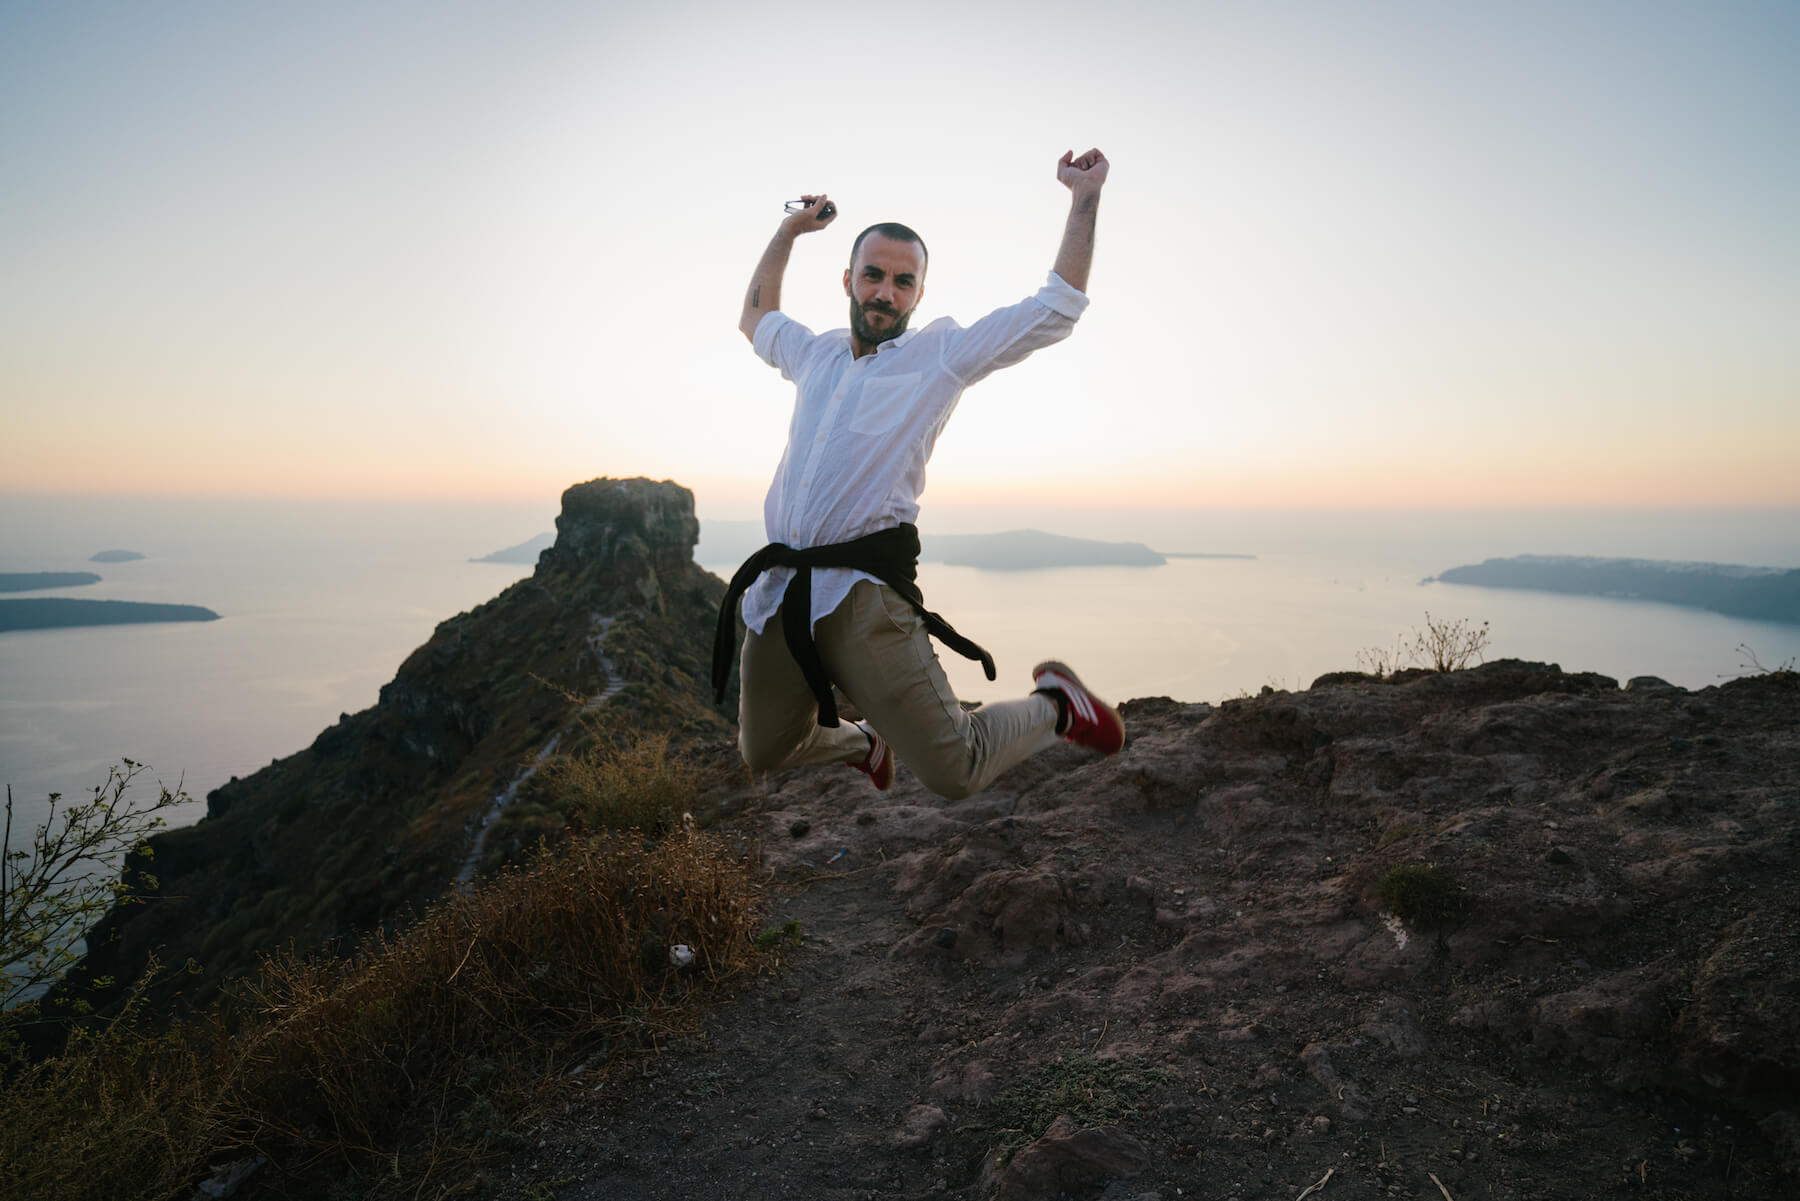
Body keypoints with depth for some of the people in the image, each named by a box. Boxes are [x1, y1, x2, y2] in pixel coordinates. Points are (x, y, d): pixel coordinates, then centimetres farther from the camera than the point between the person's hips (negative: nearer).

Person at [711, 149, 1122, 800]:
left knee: (954, 772, -12)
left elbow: (1059, 304, 6)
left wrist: (1085, 194, 8)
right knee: (764, 753, 18)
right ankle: (863, 742, 46)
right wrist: (789, 230, 38)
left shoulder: (942, 354, 6)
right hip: (777, 594, 6)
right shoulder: (814, 353, 21)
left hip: (863, 598, -5)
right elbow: (755, 317, 42)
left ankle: (1055, 702, 17)